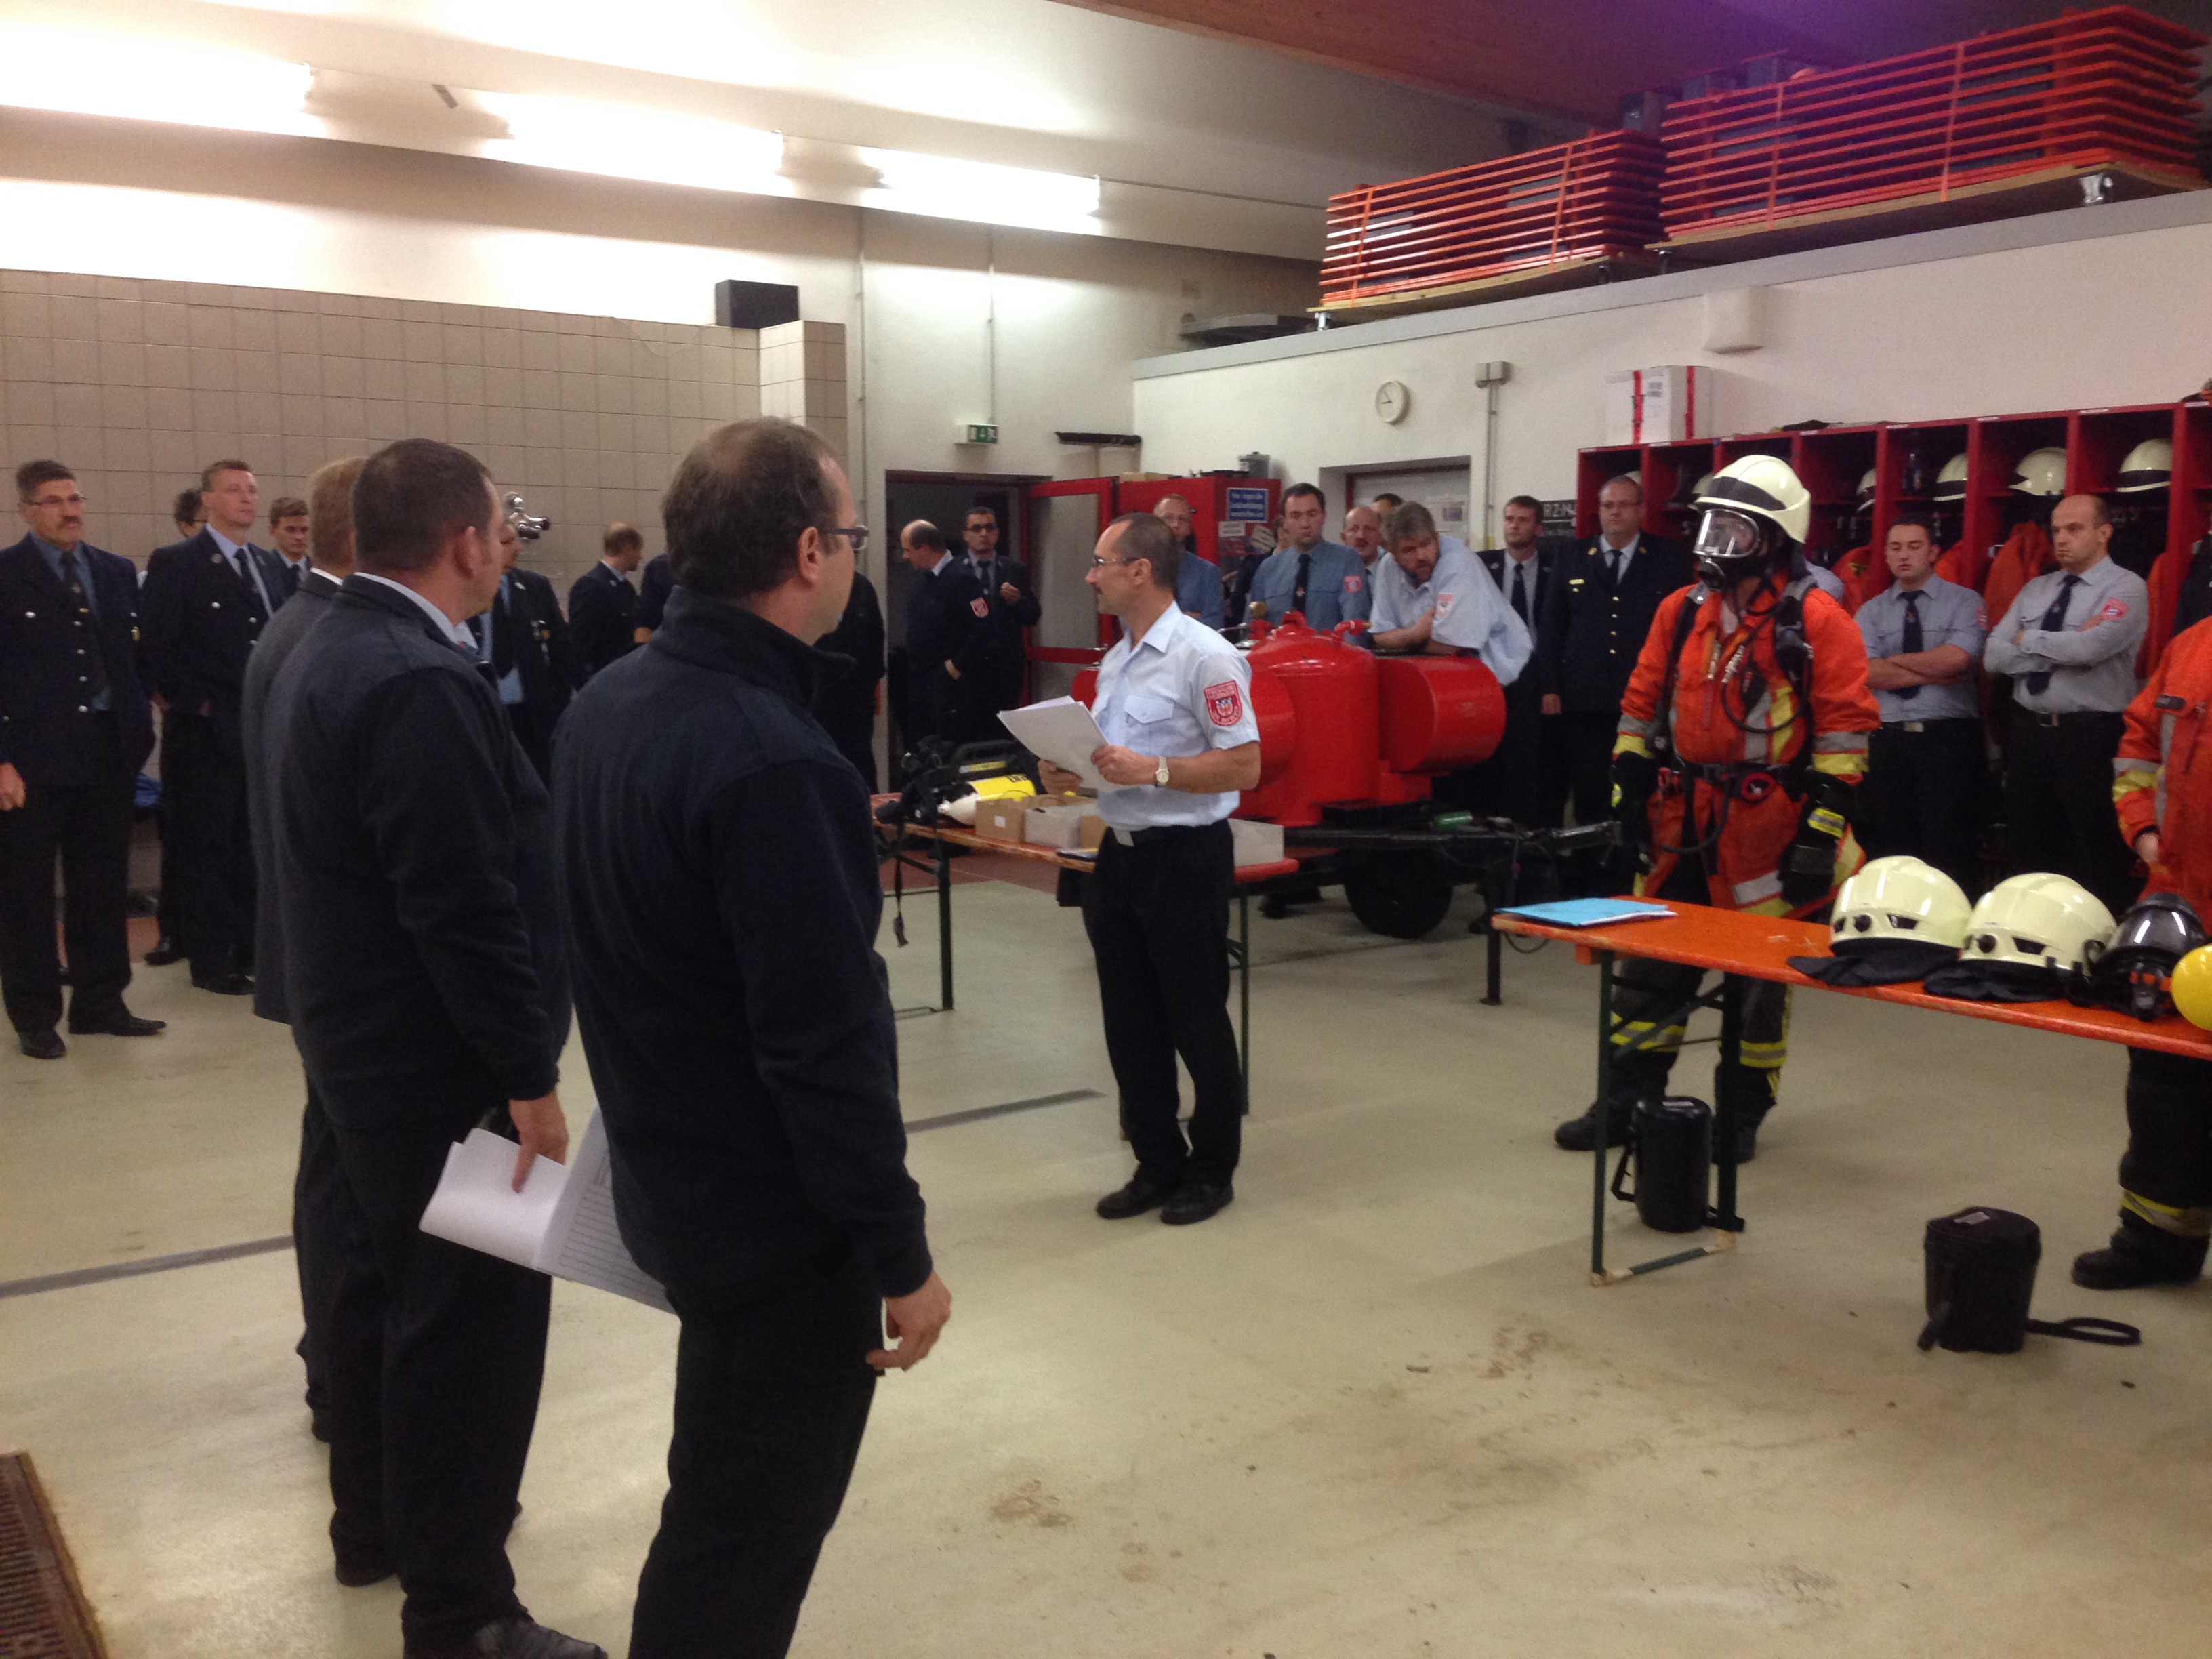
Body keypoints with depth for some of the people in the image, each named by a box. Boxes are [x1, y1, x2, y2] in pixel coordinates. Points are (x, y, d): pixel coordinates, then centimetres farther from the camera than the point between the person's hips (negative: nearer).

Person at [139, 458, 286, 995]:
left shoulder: (269, 566, 15)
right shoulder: (175, 563, -4)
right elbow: (159, 647, -9)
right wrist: (194, 704, -12)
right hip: (206, 729, -5)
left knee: (255, 844, 10)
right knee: (207, 847, 2)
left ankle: (251, 949, 19)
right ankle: (210, 960, 9)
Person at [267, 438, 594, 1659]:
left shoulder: (333, 653, 8)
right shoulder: (423, 681, -25)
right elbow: (466, 908, -28)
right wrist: (527, 1076, -21)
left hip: (364, 1044, 11)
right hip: (438, 1063, -11)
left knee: (385, 1282, 22)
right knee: (471, 1322, 0)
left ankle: (375, 1521, 39)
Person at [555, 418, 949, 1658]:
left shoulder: (609, 704, 2)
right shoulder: (771, 756, -27)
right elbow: (825, 1044, -27)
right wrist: (900, 1253, -18)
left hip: (668, 1174, 9)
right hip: (775, 1208, -9)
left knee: (721, 1499, 26)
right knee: (753, 1527, 9)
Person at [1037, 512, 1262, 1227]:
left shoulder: (1204, 657, -14)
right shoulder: (1116, 660, 13)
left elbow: (1244, 766, -18)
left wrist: (1153, 771, -25)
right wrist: (1073, 773, 3)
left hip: (1185, 854, -8)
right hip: (1120, 852, 8)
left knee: (1197, 1020, 4)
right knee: (1131, 1024, 13)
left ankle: (1211, 1169, 19)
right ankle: (1158, 1165, 26)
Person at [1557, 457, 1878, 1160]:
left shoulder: (1817, 621, -8)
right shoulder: (1681, 612, 8)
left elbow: (1845, 731, -10)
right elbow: (1642, 705, 13)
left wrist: (1821, 830, -13)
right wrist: (1628, 793, 8)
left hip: (1765, 830, -5)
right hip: (1679, 824, 5)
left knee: (1759, 976, 7)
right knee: (1650, 966, 9)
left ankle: (1743, 1113, 21)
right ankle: (1628, 1101, 20)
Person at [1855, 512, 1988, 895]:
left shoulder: (1964, 602, 4)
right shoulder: (1871, 611, 11)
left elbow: (1957, 658, -15)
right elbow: (1868, 673, -6)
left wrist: (1896, 661, -4)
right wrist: (1935, 673, -11)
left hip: (1949, 738, -3)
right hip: (1888, 741, 3)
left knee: (1949, 848, -5)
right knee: (1891, 848, 8)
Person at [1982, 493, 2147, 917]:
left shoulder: (2126, 588, -6)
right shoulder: (2035, 590, 11)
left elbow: (2089, 648, -24)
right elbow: (1994, 657, 0)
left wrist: (2029, 640, -7)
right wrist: (2063, 649, -12)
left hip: (2090, 734, -6)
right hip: (2028, 729, 6)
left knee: (2096, 852, 2)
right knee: (2025, 849, 15)